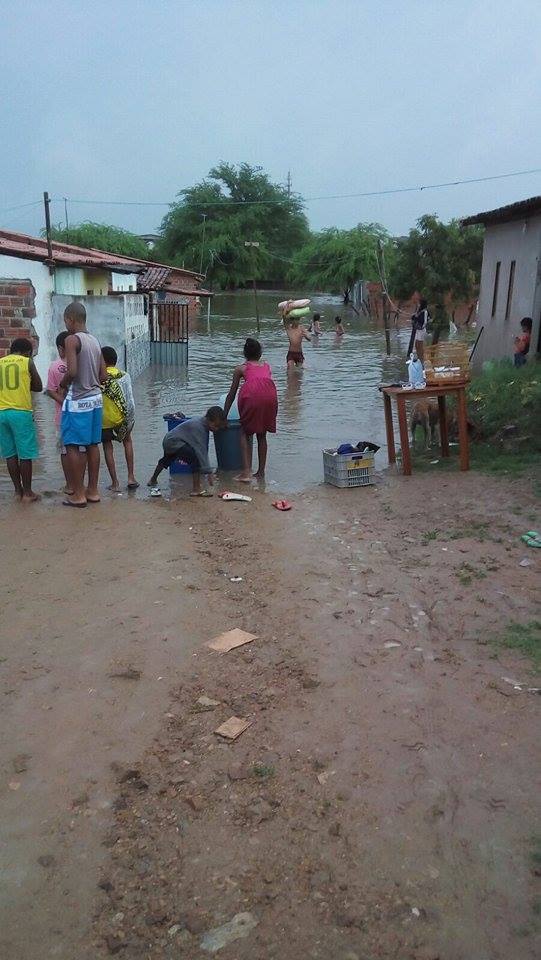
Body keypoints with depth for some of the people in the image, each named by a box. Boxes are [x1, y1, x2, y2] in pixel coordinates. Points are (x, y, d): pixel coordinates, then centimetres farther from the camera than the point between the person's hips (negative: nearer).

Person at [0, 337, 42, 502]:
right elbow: (39, 387, 6)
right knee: (25, 454, 1)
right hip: (21, 412, -4)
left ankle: (18, 490, 16)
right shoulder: (28, 362, 0)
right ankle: (27, 492, 5)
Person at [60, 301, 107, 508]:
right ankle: (93, 491, 18)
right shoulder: (94, 341, 11)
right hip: (95, 398, 7)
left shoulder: (72, 339, -12)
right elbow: (103, 376, 11)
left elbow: (72, 371, -22)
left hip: (77, 401, -7)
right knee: (92, 445, 12)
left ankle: (78, 494, 5)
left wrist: (63, 383, -3)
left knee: (73, 447, 1)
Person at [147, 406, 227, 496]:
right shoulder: (197, 427, -29)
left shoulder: (201, 421, -1)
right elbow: (201, 451, -33)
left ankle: (153, 480, 64)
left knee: (166, 461, 36)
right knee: (195, 457, -31)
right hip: (174, 442, -11)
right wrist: (208, 472, -35)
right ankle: (196, 489, -26)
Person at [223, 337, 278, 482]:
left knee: (246, 433, 13)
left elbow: (231, 395, 29)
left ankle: (246, 471, 1)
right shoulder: (267, 366, 33)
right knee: (262, 435, 18)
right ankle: (261, 472, 21)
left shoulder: (241, 368, 26)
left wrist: (223, 416, 36)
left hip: (251, 394, -2)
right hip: (270, 394, 2)